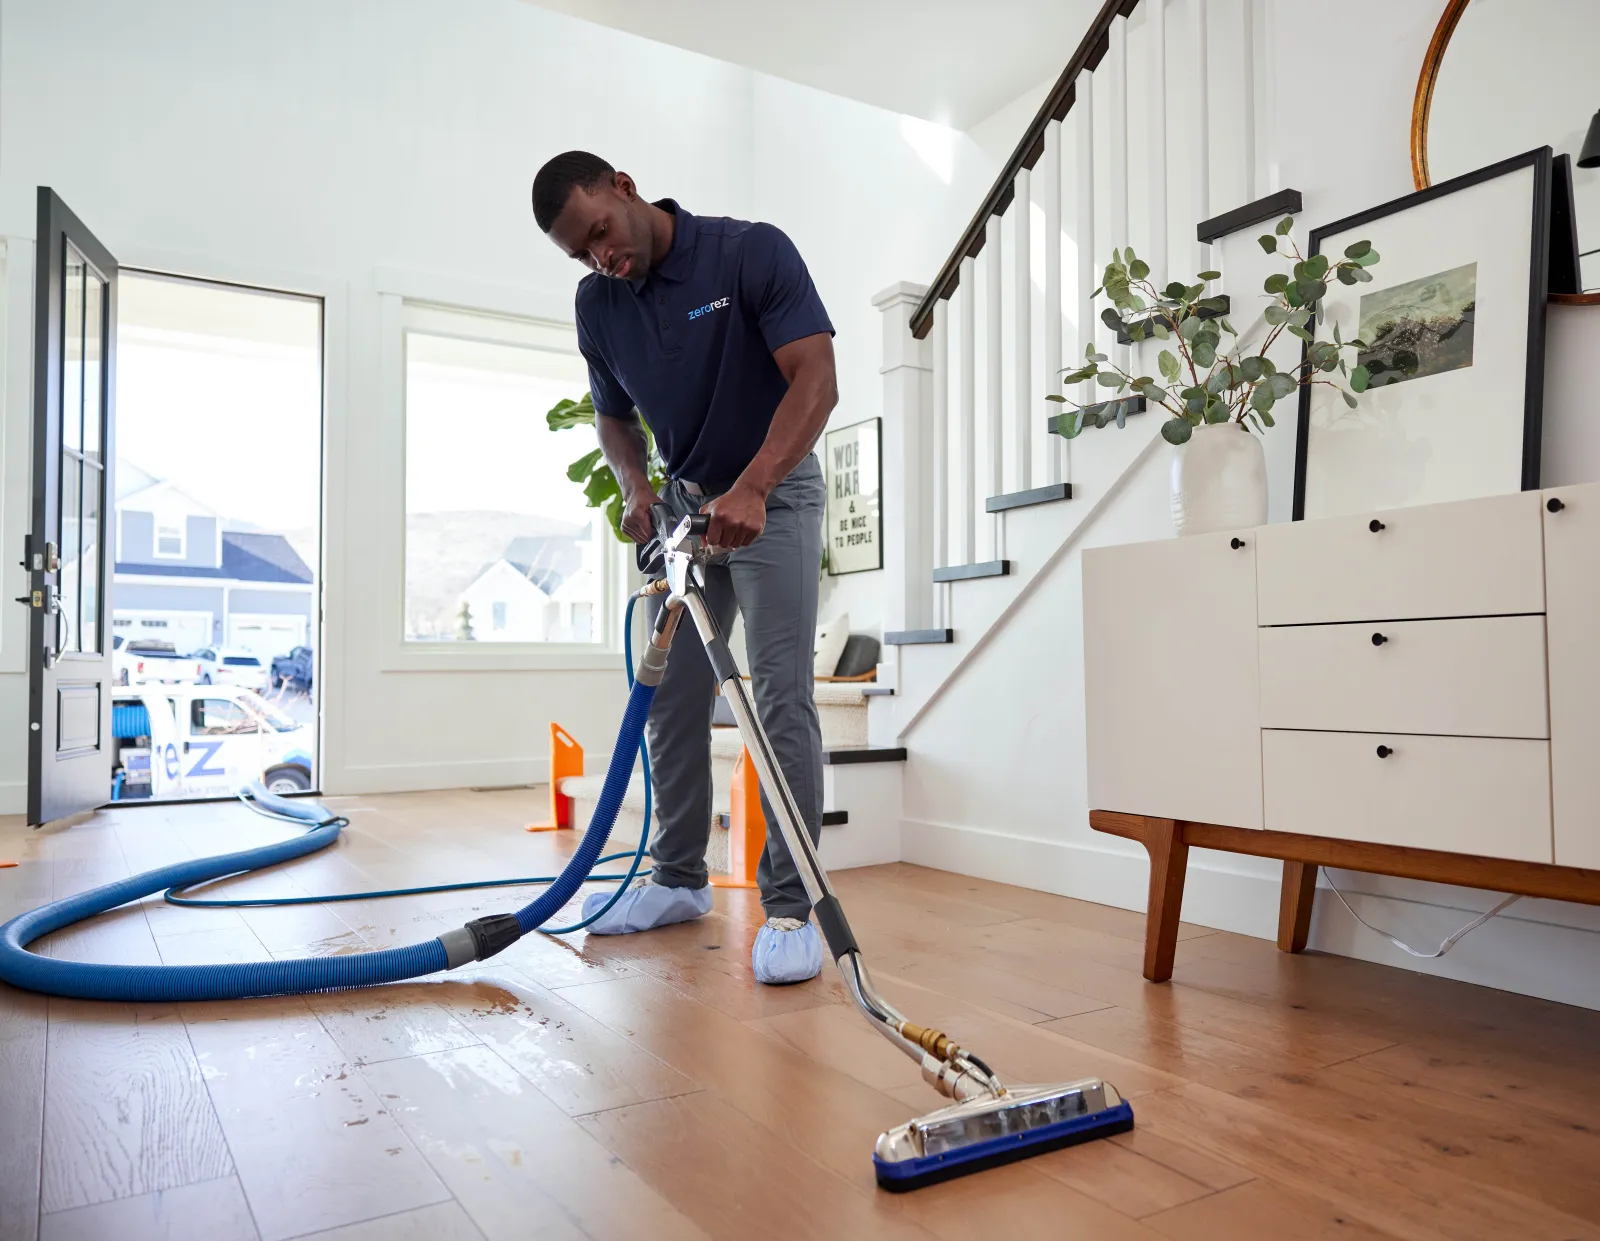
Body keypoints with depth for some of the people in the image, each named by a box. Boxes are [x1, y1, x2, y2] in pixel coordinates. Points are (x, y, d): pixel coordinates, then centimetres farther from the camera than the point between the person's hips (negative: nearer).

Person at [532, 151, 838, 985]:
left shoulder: (753, 252, -17)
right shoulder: (597, 305, -1)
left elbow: (817, 380, -26)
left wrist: (751, 488, -40)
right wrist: (634, 487, -9)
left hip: (773, 496, -5)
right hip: (683, 504, 6)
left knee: (782, 696, -13)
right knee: (671, 700, 7)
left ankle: (790, 906, -6)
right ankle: (679, 879, 21)